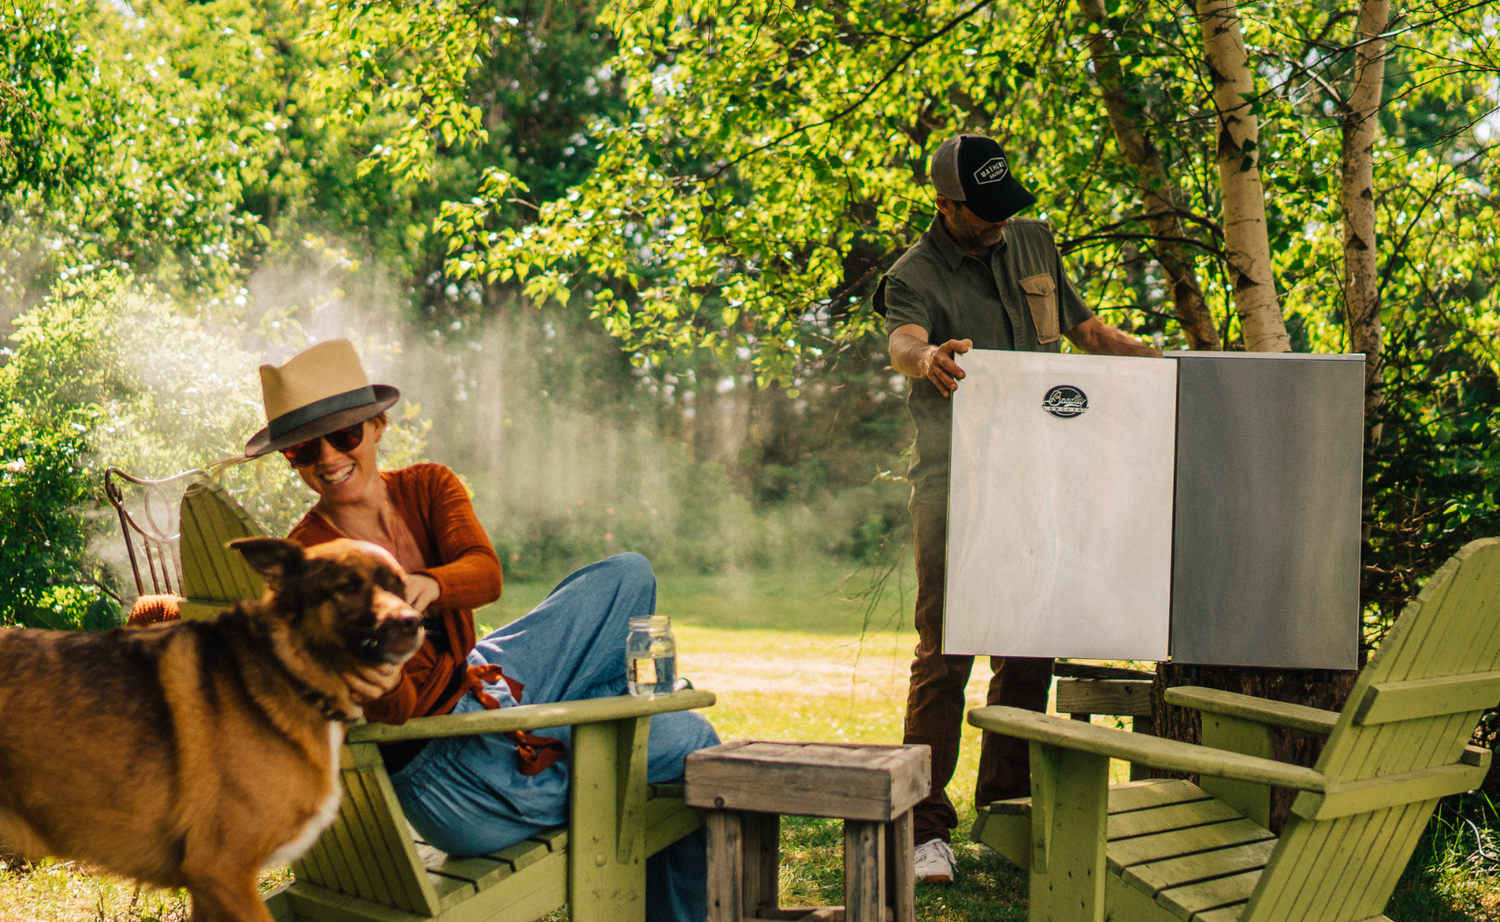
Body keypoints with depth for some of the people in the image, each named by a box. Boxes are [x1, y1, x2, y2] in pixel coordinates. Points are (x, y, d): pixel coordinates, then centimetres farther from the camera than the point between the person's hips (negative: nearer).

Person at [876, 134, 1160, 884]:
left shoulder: (1034, 244, 14)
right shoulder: (915, 276, -5)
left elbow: (1083, 328, 25)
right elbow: (903, 342, -27)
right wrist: (928, 359, -51)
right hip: (953, 482, -5)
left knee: (1030, 651, 8)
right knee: (944, 653, -9)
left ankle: (1006, 808, 19)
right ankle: (926, 828, -5)